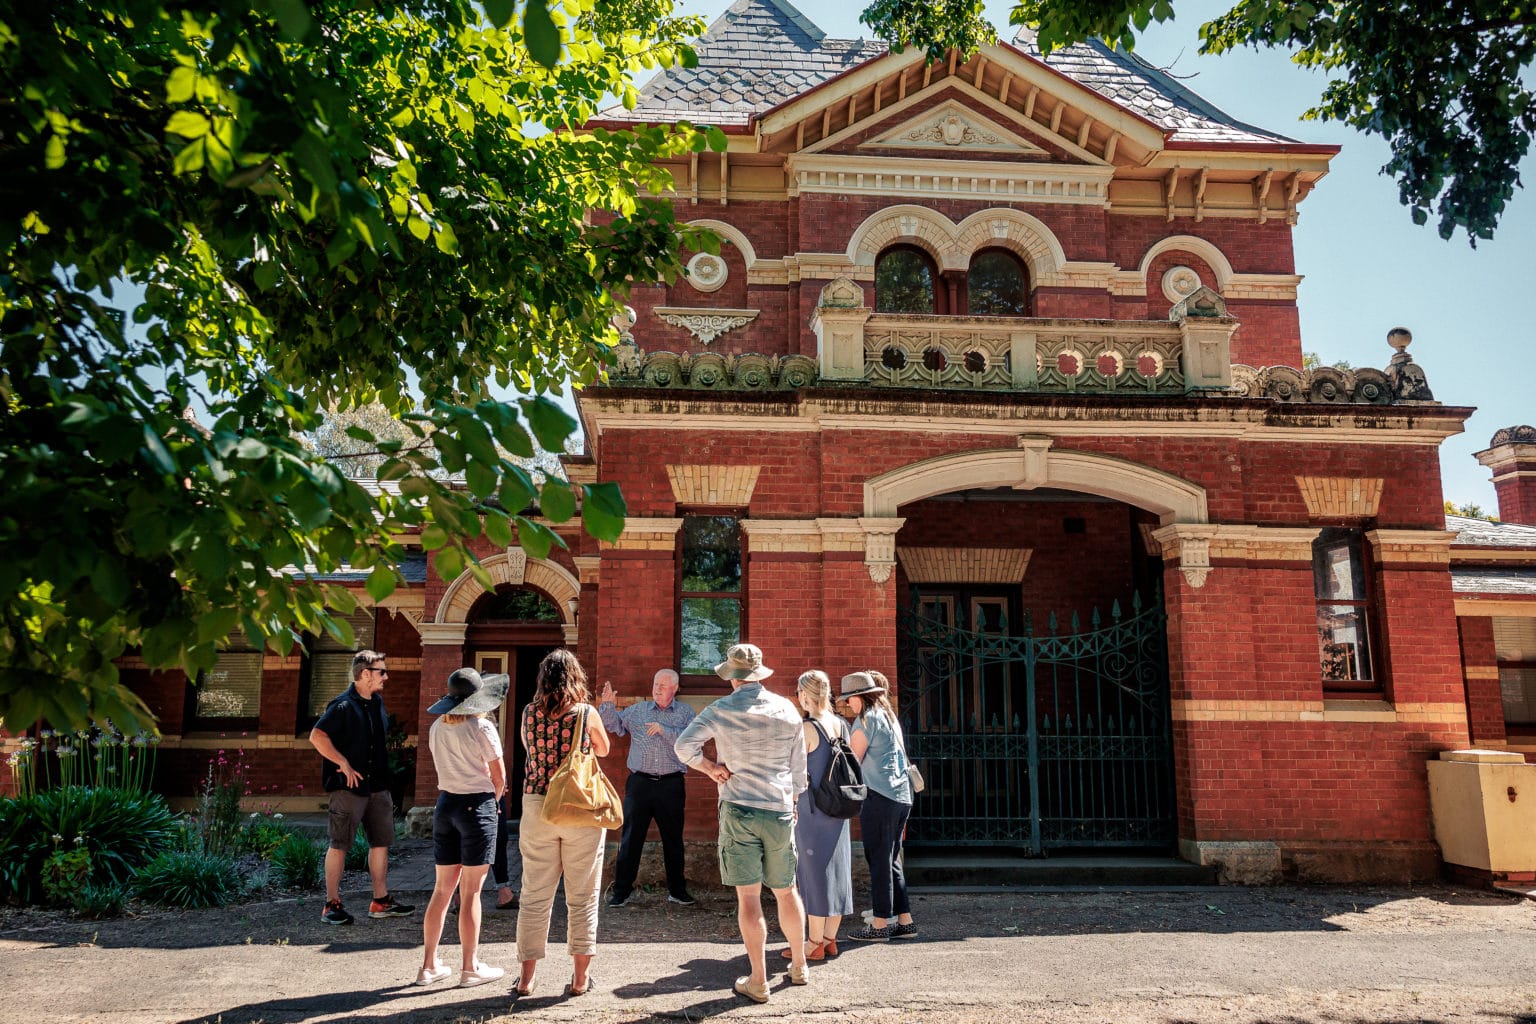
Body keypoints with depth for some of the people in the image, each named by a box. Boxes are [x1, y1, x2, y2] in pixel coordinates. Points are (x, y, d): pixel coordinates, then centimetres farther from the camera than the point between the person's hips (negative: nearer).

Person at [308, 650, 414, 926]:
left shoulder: (377, 702, 12)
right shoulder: (344, 705, -14)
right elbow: (317, 736, -23)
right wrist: (344, 764, -20)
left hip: (378, 786, 8)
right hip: (350, 787, -8)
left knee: (381, 841, 10)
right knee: (340, 845, 0)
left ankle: (381, 901, 18)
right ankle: (332, 904, 8)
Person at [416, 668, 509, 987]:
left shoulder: (437, 728, 7)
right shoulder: (482, 727, -12)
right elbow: (499, 777, -7)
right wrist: (494, 800, 14)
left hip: (445, 803, 6)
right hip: (477, 805, -6)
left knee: (443, 888, 13)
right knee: (471, 891, 1)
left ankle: (429, 965, 17)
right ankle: (470, 968, 8)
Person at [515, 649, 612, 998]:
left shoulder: (529, 713, 0)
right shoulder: (587, 713, -6)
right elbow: (603, 750, 11)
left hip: (537, 808, 2)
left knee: (535, 896, 10)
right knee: (582, 898, 8)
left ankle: (526, 977, 17)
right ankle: (580, 978, 13)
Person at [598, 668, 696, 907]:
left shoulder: (685, 713, 4)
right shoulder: (637, 710, 10)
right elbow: (615, 725, 8)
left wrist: (664, 730, -20)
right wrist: (607, 704, -7)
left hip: (671, 784, -1)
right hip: (639, 782, 1)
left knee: (673, 838, 9)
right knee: (630, 837, 3)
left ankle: (676, 891, 21)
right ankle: (622, 890, 11)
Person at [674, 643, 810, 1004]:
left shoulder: (721, 709, -4)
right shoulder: (787, 709, 4)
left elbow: (684, 746, -13)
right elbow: (798, 764, 10)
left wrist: (710, 768, 1)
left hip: (738, 811, -3)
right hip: (780, 811, 3)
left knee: (748, 896, 1)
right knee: (786, 891, 17)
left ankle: (758, 981, 6)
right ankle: (798, 966, 29)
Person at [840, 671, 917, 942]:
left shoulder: (867, 718, -8)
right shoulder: (889, 716, 18)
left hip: (878, 797, -9)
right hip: (902, 796, 9)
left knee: (879, 861, -3)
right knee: (891, 860, 13)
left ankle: (880, 924, 1)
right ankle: (905, 922, 14)